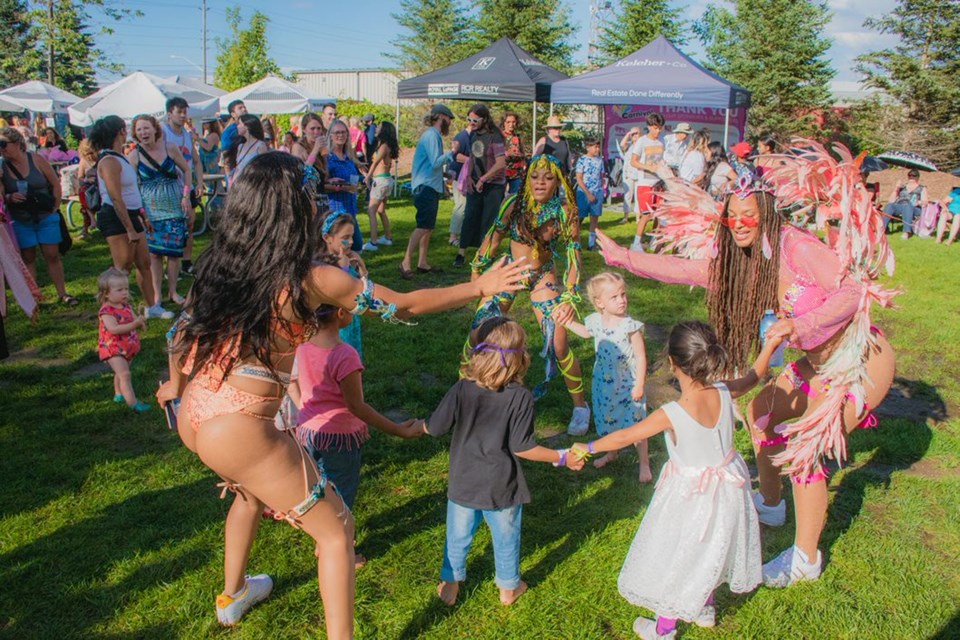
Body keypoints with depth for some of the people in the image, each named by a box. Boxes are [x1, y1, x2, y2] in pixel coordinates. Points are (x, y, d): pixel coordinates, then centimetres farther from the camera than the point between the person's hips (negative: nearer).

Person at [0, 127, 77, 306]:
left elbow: (55, 184, 1)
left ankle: (63, 294, 12)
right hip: (20, 222, 1)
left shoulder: (36, 159, -6)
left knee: (53, 256, 4)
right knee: (28, 259, 7)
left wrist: (55, 207, 0)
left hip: (46, 218, -1)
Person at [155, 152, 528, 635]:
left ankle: (233, 595, 54)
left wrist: (175, 385, 35)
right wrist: (480, 287, 3)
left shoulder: (218, 263, 2)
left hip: (193, 415, 8)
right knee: (336, 529, 8)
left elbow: (182, 331, 15)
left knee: (251, 488, 37)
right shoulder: (310, 280, -17)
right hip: (239, 431, -8)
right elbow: (405, 305, -9)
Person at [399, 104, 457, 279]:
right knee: (423, 226, -15)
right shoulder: (431, 135, -13)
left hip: (431, 186, 10)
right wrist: (452, 152, -13)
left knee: (428, 227, 11)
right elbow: (436, 162, -20)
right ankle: (406, 261, -14)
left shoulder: (435, 135, 16)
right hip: (426, 186, -10)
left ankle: (422, 263, 16)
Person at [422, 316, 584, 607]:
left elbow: (435, 427, -8)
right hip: (502, 487, -1)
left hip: (463, 483, 1)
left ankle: (450, 584, 38)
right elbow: (521, 447, -17)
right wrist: (562, 458, -5)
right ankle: (508, 587, 40)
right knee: (506, 538, 22)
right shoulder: (521, 397, -20)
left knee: (458, 536, 21)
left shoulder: (462, 389, -16)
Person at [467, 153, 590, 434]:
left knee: (559, 346, -8)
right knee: (476, 335, -2)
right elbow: (495, 235, -1)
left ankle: (580, 405, 13)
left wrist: (570, 297, -21)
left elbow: (573, 255, -15)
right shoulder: (515, 204, -15)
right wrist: (477, 269, 6)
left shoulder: (565, 212, -17)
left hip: (543, 277, -2)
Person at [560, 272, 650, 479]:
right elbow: (586, 332, 19)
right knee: (608, 421, 22)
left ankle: (644, 464, 23)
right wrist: (568, 322, 10)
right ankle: (612, 453, 47)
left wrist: (639, 385, -18)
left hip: (627, 384, -5)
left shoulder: (630, 326, -22)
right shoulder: (595, 321, -7)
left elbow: (640, 357, -17)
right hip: (604, 383, 5)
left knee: (635, 424, 5)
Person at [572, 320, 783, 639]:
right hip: (727, 490, 6)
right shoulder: (724, 393, -19)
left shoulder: (672, 414, -32)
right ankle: (705, 608, 54)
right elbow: (753, 376, 3)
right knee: (711, 549, 29)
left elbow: (624, 437, -20)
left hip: (692, 497, -5)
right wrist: (770, 344, 16)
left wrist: (588, 448, -6)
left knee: (678, 556, 16)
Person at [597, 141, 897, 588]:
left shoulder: (796, 246, -24)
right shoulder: (737, 260, 0)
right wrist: (622, 257, -1)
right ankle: (770, 504, 40)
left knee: (803, 447, -11)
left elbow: (854, 289, -27)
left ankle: (806, 559, 7)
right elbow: (682, 268, 2)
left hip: (861, 360, -9)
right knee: (762, 412, 16)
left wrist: (798, 325, -37)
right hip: (820, 363, 9)